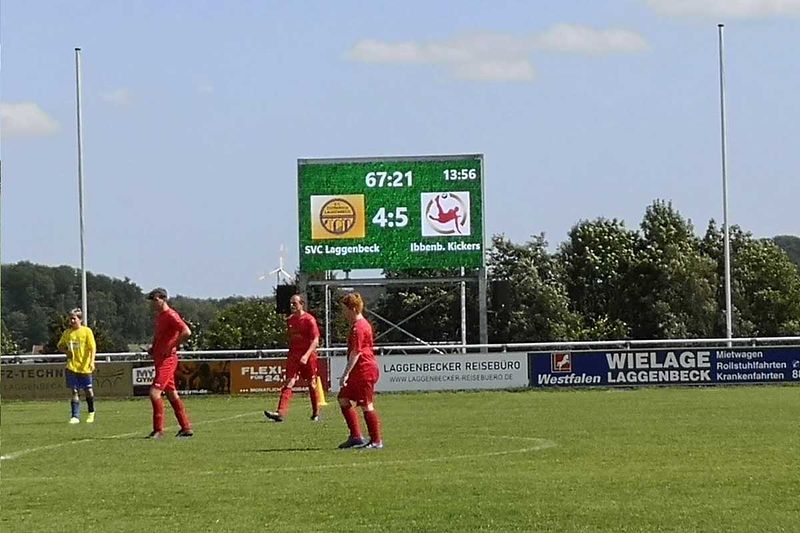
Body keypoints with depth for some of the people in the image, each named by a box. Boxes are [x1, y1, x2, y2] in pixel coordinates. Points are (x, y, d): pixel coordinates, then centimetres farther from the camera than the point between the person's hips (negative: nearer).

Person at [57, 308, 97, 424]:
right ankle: (75, 416, -3)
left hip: (85, 366, -3)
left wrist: (92, 361, -19)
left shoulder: (87, 331, -3)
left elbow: (93, 348, -7)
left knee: (88, 391, 3)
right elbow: (60, 345, 22)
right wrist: (66, 350, 1)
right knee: (74, 391, -3)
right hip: (72, 366, 3)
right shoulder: (67, 333, 8)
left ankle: (91, 412, 28)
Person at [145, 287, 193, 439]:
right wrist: (153, 348, 13)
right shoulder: (159, 316, 15)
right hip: (160, 360, 10)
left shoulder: (170, 315, -14)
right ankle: (186, 428, 18)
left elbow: (186, 332, -26)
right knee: (171, 394, 13)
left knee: (154, 392, -15)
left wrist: (172, 347, -20)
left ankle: (158, 430, -12)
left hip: (167, 359, -10)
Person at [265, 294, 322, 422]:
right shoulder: (290, 320, 9)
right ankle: (281, 413, -20)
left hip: (308, 355, -5)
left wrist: (307, 355, -25)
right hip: (293, 355, 5)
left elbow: (315, 340, -14)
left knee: (312, 384, 6)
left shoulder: (309, 320, -10)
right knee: (288, 383, -9)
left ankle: (316, 413, 22)